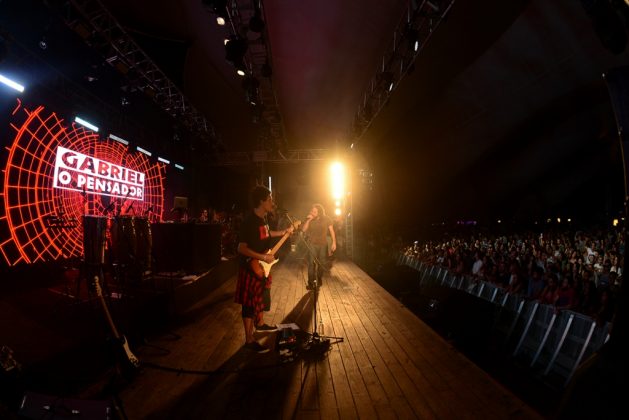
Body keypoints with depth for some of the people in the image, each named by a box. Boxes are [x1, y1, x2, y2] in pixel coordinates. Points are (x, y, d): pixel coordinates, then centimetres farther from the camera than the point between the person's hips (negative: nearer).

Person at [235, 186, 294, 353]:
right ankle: (249, 340, 14)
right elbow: (241, 248, -26)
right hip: (252, 268, -9)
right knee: (250, 303, 2)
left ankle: (259, 324, 46)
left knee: (262, 297, 24)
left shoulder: (263, 217, 4)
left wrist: (284, 232, 18)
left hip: (263, 266, 9)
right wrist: (263, 257, -26)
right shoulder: (249, 221, -24)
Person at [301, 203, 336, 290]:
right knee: (311, 263, -9)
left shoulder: (326, 219, -6)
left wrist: (334, 242, -10)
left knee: (321, 263, 9)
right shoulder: (309, 219, -3)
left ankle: (319, 280, 28)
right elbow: (303, 230, -8)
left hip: (323, 245, 0)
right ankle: (311, 283, -3)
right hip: (312, 244, 0)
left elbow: (331, 231, -4)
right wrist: (308, 220, -19)